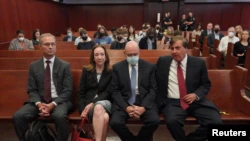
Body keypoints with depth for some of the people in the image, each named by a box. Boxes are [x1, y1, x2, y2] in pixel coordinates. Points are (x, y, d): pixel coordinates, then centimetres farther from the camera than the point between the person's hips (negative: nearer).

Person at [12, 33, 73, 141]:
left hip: (59, 101, -3)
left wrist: (53, 104, -17)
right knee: (18, 116, -20)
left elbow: (68, 91, -3)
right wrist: (39, 104, -14)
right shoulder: (34, 66, 9)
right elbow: (32, 90, 6)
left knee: (59, 116, -34)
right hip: (39, 101, 3)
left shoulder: (65, 66, 2)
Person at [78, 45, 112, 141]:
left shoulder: (111, 72, 9)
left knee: (98, 107, -38)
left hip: (104, 102, 0)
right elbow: (81, 92, 8)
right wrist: (83, 108, -8)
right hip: (88, 102, 0)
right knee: (105, 117, -35)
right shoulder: (86, 71, 12)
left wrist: (93, 103, -15)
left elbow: (108, 92, -1)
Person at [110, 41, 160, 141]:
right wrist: (126, 107, -14)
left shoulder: (149, 67, 5)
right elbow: (114, 91, 0)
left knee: (154, 121, -26)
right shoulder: (117, 67, 5)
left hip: (144, 103, 1)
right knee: (115, 123, -26)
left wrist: (143, 107, -14)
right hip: (123, 103, 0)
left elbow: (153, 90, 2)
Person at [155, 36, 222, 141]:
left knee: (216, 122, -20)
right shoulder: (163, 61, 4)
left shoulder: (198, 63, 4)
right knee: (172, 121, -32)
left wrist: (196, 95, -9)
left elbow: (206, 84, 10)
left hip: (196, 101, 2)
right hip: (172, 102, -1)